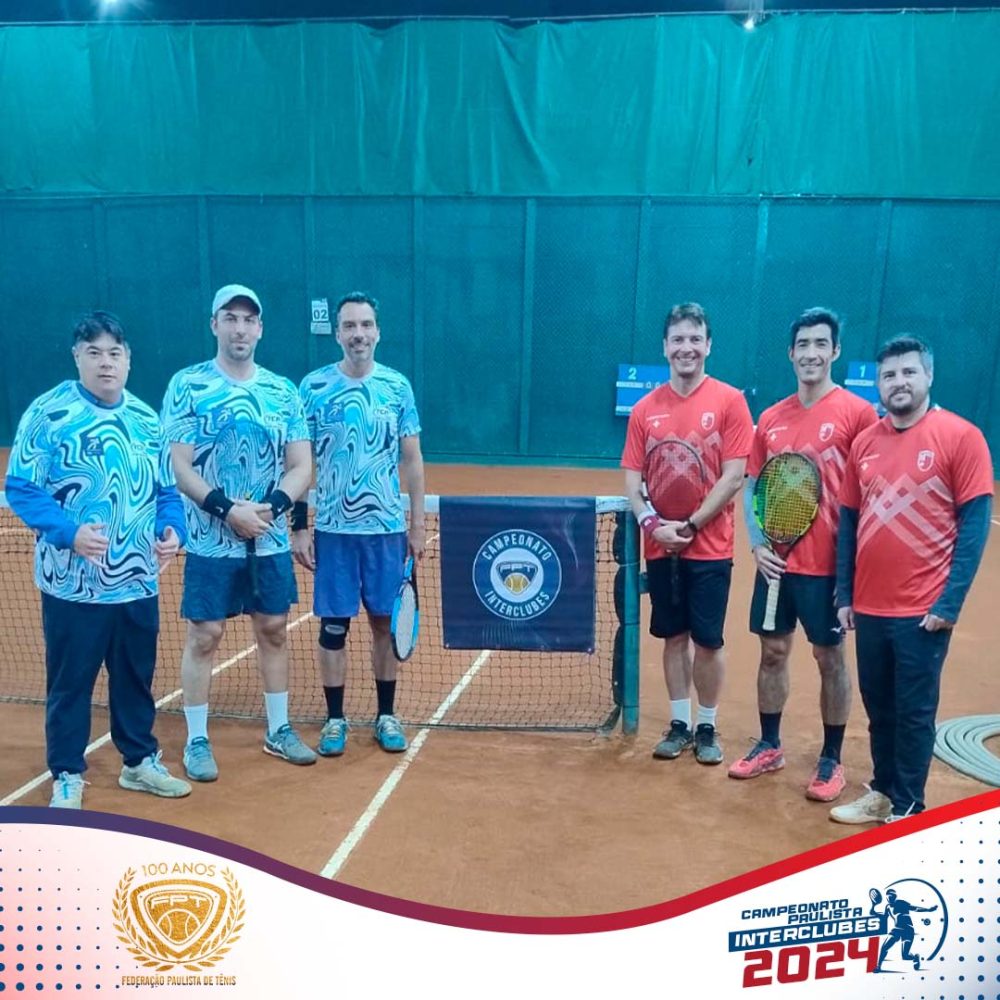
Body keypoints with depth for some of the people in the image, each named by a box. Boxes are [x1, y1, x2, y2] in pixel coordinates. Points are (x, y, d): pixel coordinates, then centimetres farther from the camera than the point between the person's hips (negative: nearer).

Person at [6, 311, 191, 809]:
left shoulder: (146, 419, 7)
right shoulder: (48, 413, -8)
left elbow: (166, 489, 12)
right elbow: (20, 488, -10)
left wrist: (171, 529, -7)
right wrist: (68, 532, -24)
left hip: (138, 583, 4)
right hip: (73, 585, -4)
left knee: (136, 678, 16)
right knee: (69, 682, 9)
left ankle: (140, 761, 33)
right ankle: (67, 776, 28)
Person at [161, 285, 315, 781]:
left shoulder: (284, 391, 5)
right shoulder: (187, 385, -4)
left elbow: (302, 466, 2)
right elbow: (180, 468, -8)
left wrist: (271, 506, -14)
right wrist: (227, 510, -20)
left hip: (271, 540, 3)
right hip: (211, 540, -3)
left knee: (274, 631, 12)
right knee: (203, 637, 5)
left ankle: (278, 730, 28)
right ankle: (196, 740, 21)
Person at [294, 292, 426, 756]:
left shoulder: (398, 386, 2)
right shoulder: (313, 386, -2)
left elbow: (412, 460, 6)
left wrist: (417, 523, 3)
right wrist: (299, 527, -3)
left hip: (387, 528, 1)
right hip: (333, 529, -1)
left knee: (386, 622, 9)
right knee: (333, 625, 5)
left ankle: (386, 714, 25)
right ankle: (334, 719, 21)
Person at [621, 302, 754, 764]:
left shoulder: (729, 401, -5)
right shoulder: (645, 408, 4)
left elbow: (733, 476, -10)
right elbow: (632, 476, 4)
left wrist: (690, 525, -15)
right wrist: (650, 522, -13)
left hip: (710, 548, -3)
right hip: (660, 548, 3)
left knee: (708, 641, 6)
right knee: (674, 637, 13)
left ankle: (707, 727, 24)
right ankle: (679, 724, 27)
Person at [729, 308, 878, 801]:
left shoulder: (858, 413, -6)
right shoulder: (770, 418, 7)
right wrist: (756, 543, -1)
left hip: (828, 563, -4)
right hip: (776, 561, 4)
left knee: (830, 658, 8)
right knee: (773, 653, 13)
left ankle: (831, 759, 25)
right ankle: (769, 746, 30)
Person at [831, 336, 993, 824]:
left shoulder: (961, 436, -6)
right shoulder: (864, 442, 7)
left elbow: (975, 524, -8)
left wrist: (949, 602, -13)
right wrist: (844, 594, 8)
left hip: (922, 611, -4)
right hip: (868, 607, 5)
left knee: (914, 712, 7)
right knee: (878, 708, 16)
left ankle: (908, 808, 23)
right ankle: (882, 792, 33)